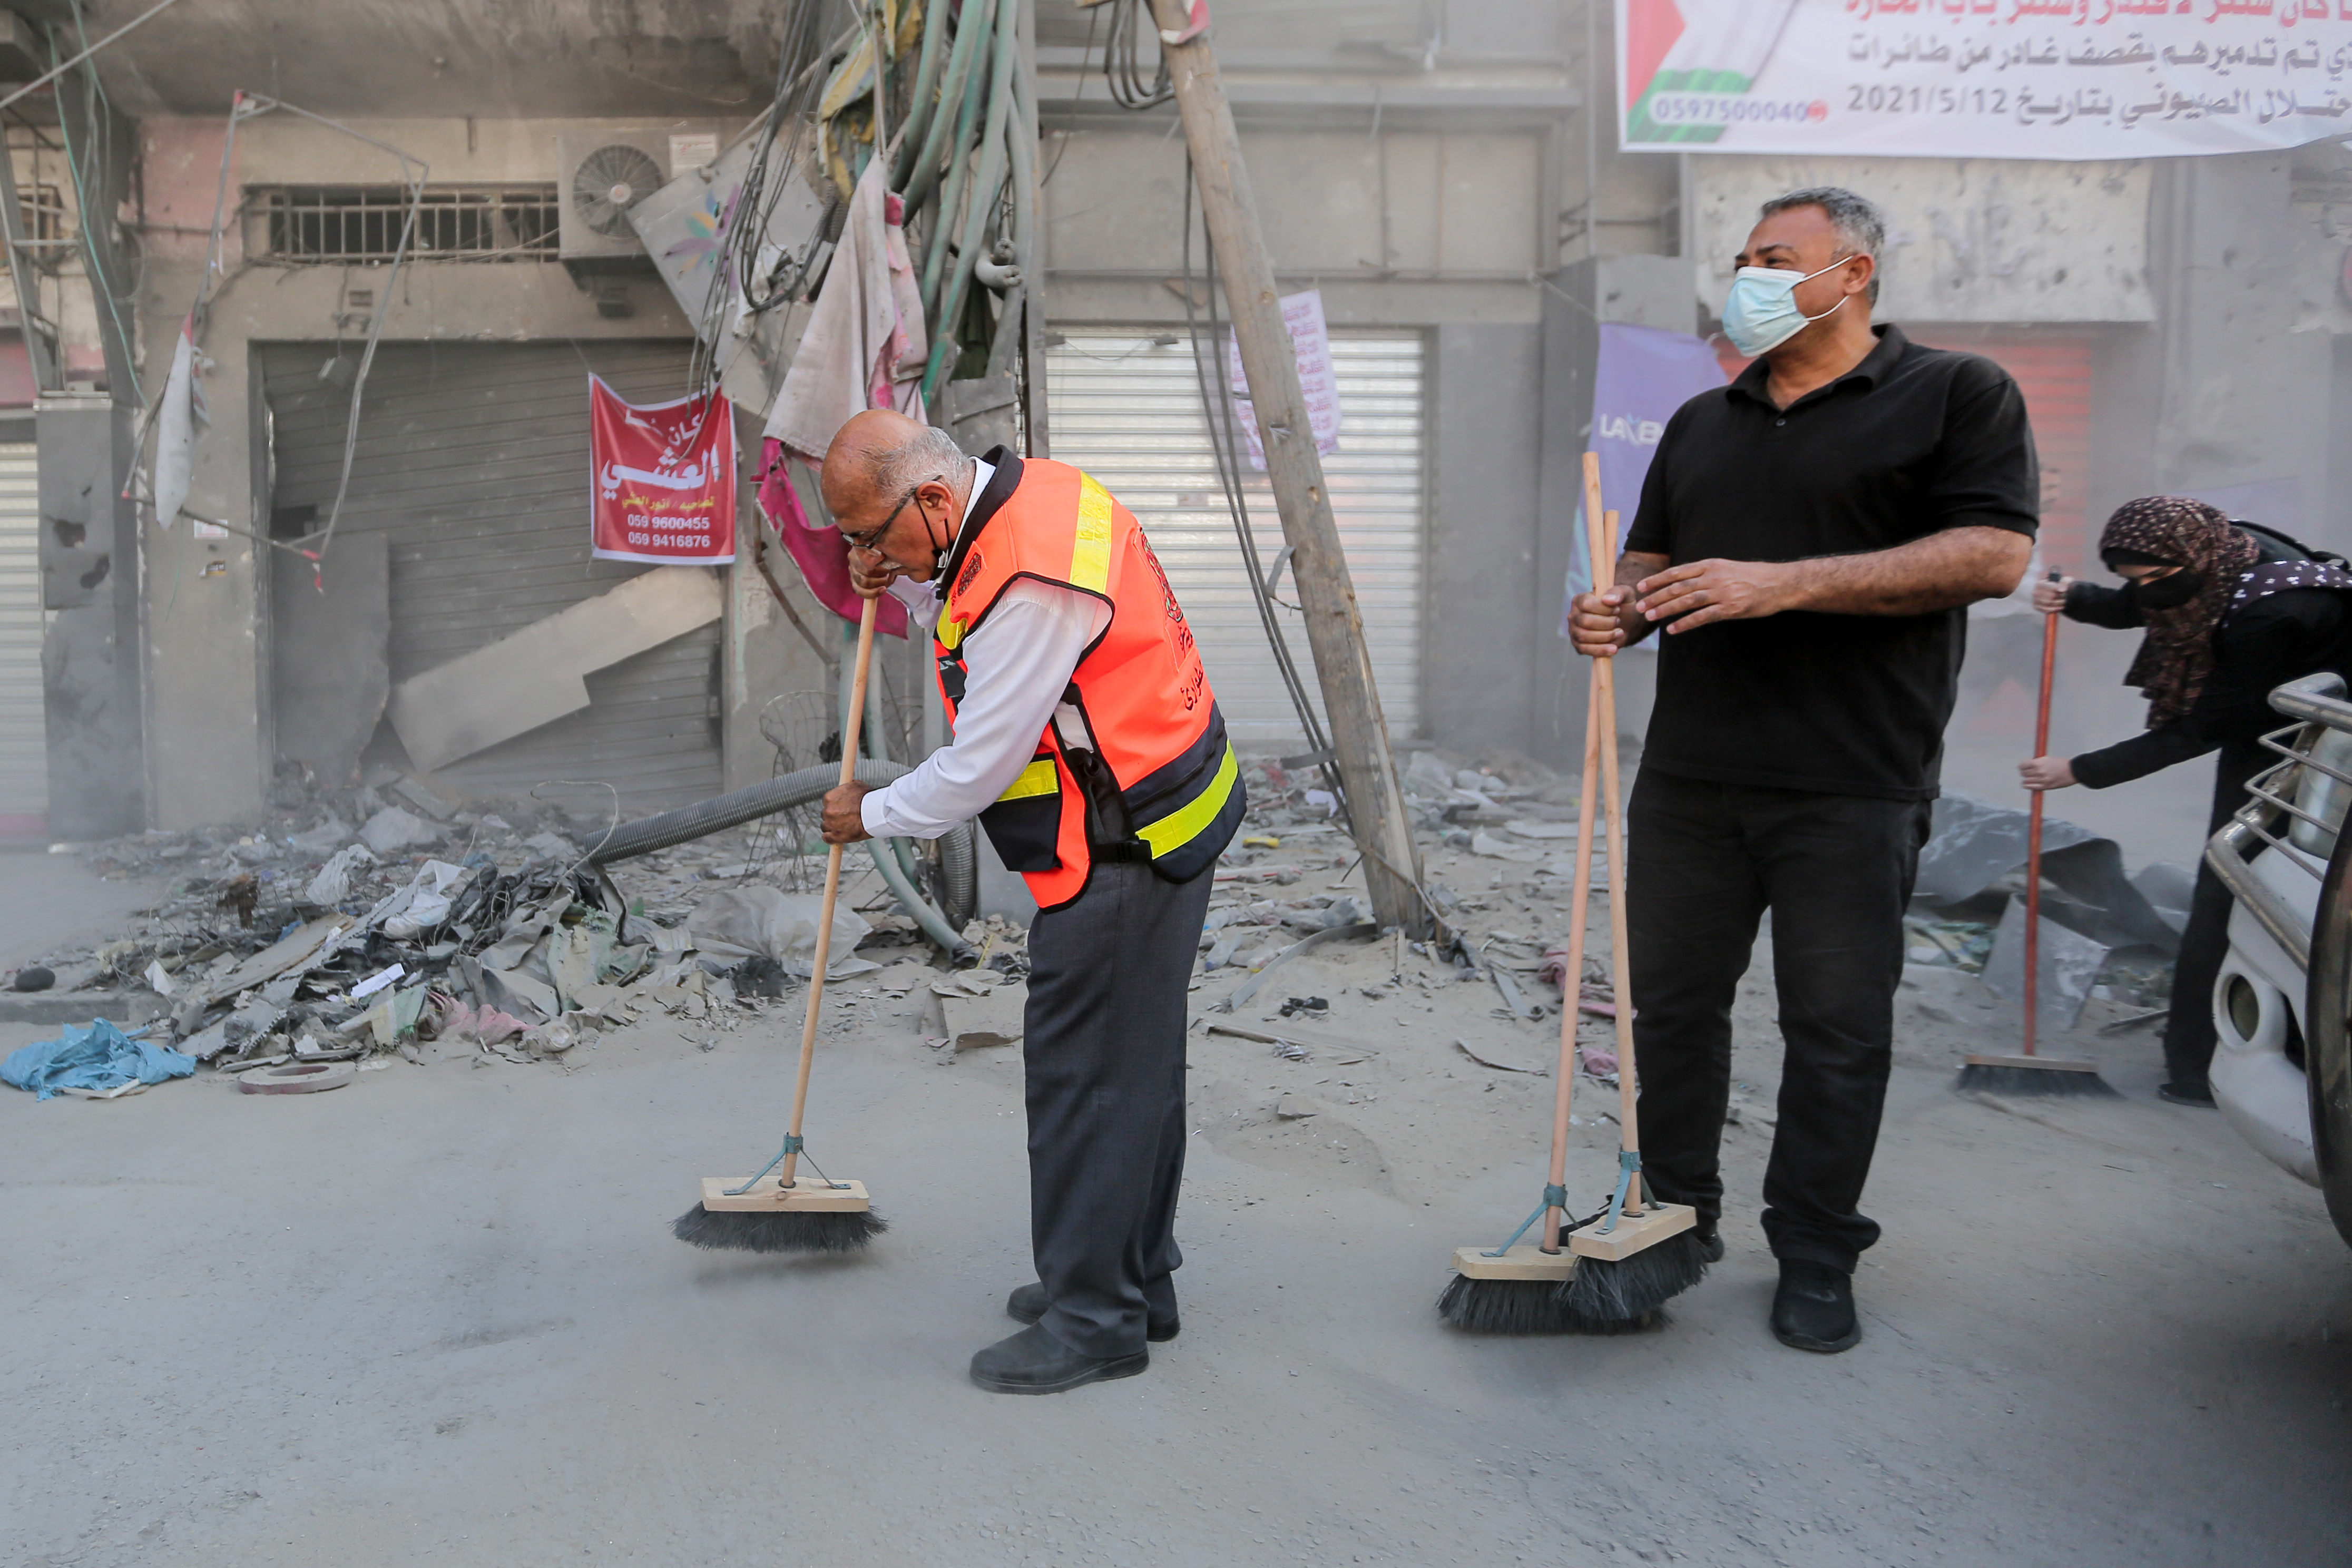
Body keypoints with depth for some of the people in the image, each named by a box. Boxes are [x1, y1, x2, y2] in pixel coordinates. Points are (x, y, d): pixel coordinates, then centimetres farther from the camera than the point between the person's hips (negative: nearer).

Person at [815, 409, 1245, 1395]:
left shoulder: (1033, 582, -27)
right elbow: (974, 621, 24)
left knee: (1086, 1072, -2)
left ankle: (1094, 1321, 10)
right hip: (1151, 825, 11)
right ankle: (1135, 1280, 32)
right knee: (1133, 1062, 18)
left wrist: (871, 816, -4)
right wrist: (903, 584, 5)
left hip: (1125, 850, -11)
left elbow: (979, 768, -21)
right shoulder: (1019, 494, 5)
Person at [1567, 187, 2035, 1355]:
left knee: (1838, 1029, 2)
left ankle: (1816, 1259, 16)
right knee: (1673, 1004, 10)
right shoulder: (1701, 425, 19)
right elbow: (1653, 560, 25)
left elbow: (1991, 555, -11)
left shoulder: (1956, 394, 1)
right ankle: (1678, 1215, 26)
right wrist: (1618, 610, -1)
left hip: (1852, 787, -5)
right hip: (1689, 777, 5)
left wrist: (1783, 583, -18)